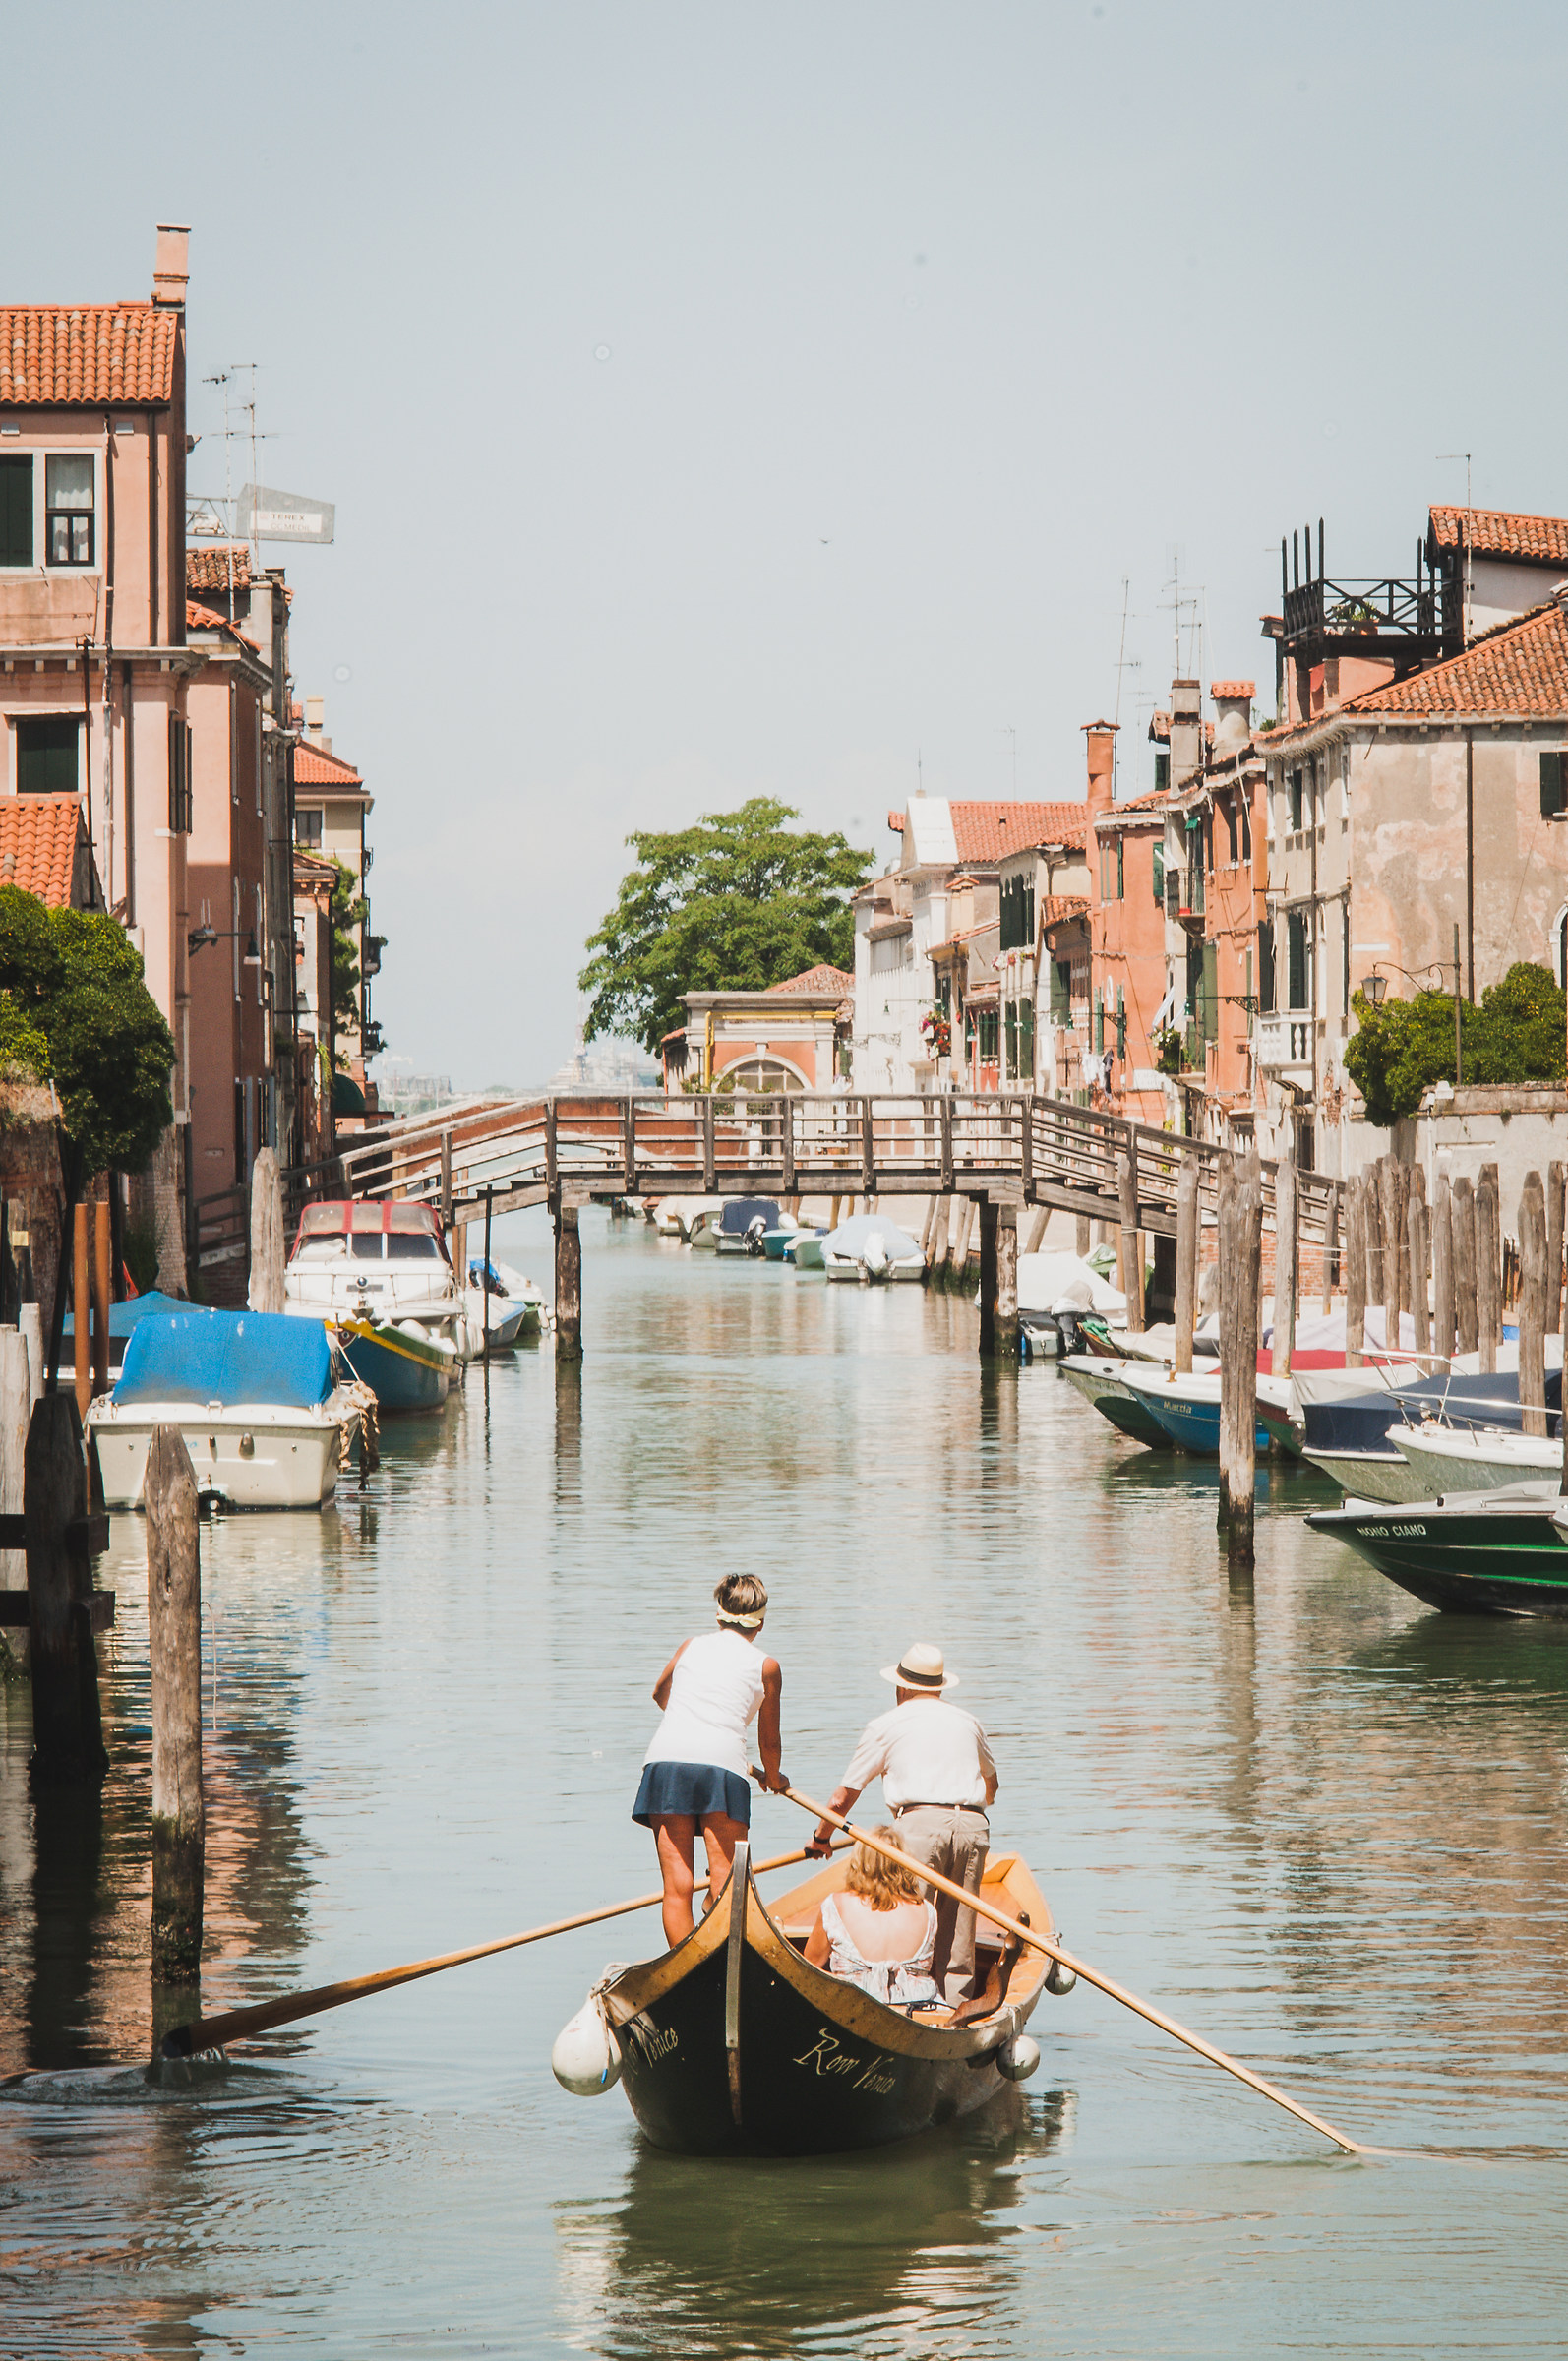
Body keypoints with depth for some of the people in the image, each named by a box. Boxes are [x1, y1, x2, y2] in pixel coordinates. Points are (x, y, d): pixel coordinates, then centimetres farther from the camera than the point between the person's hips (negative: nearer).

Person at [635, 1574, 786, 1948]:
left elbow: (659, 1693, 44)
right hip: (723, 1762, -2)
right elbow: (770, 1741, 22)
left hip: (666, 1756, 2)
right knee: (726, 1882, -5)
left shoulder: (691, 1647, 23)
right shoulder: (765, 1666, 15)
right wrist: (773, 1778, 43)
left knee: (677, 1885, 1)